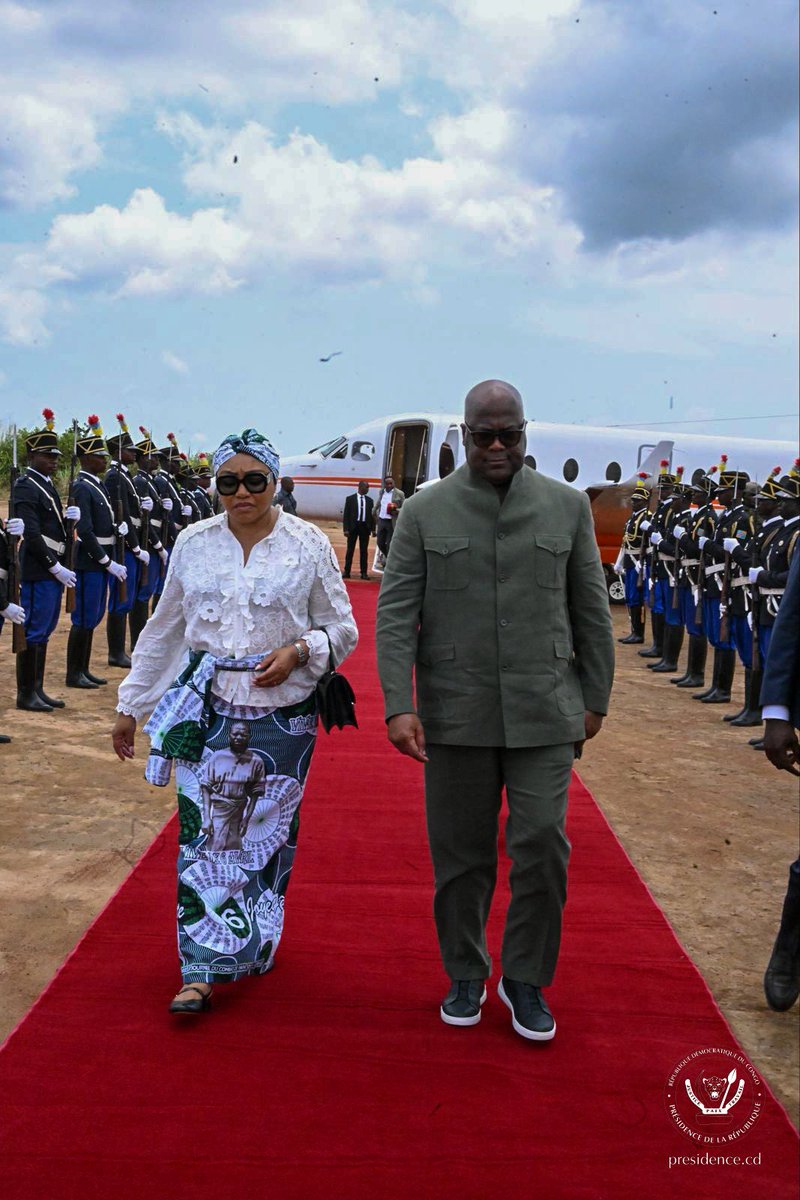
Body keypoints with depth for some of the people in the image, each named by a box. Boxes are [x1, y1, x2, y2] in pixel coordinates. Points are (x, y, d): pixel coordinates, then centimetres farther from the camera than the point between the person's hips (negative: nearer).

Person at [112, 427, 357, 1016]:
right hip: (208, 709, 1)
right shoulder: (193, 544, 4)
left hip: (282, 711, -1)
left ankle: (254, 945, 28)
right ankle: (202, 970, 5)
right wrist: (130, 705, 13)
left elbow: (342, 629, 4)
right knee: (204, 831, -3)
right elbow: (163, 631, 12)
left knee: (269, 830, 8)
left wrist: (298, 652, -15)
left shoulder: (309, 544, -1)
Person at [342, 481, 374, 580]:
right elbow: (346, 515, -1)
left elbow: (371, 515, 10)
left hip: (365, 527, 2)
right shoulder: (350, 499, 0)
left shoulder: (369, 500, 8)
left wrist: (373, 529, 4)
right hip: (353, 526, -2)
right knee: (350, 550, 4)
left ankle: (364, 572, 9)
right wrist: (345, 529, -9)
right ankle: (347, 572, 9)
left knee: (364, 551, 4)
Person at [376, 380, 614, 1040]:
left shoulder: (568, 505, 4)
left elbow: (591, 610, 8)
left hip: (544, 713, 1)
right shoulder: (425, 511, 1)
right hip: (455, 713, 0)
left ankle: (526, 979, 21)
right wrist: (399, 706, -12)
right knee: (461, 855, 9)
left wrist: (595, 700, 7)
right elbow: (396, 613, -4)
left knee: (542, 847, -1)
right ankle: (466, 976, 29)